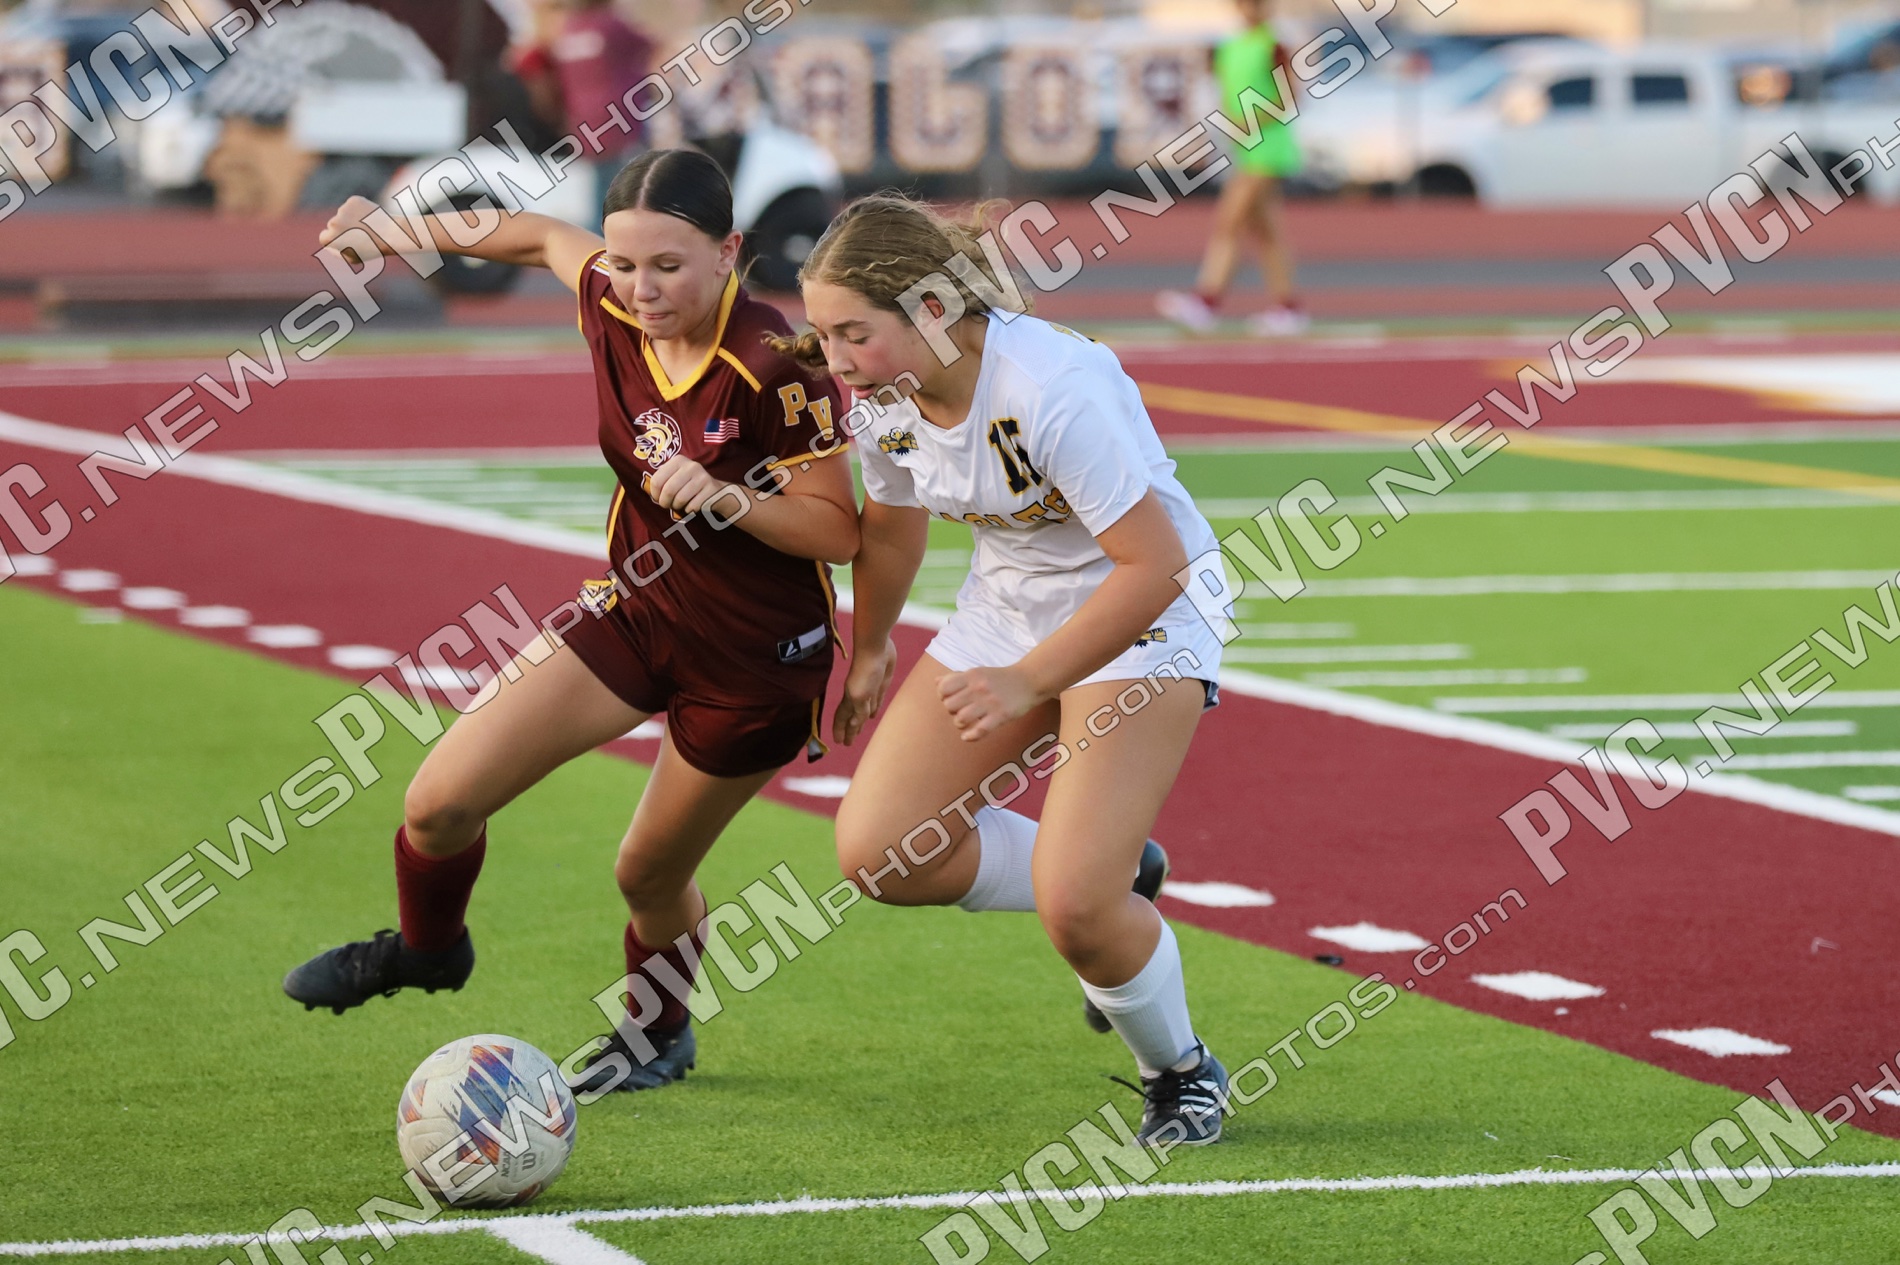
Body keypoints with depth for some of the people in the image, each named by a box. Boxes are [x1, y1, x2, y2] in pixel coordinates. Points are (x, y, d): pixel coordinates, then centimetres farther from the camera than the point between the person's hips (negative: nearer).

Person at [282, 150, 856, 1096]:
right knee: (441, 802, -3)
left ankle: (659, 1031, 46)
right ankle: (426, 946, 31)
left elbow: (840, 531, -22)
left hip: (755, 658, -5)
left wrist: (725, 497, -38)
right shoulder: (615, 309, -12)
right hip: (637, 606, 5)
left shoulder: (771, 369, -28)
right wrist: (400, 231, 16)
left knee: (649, 873, 12)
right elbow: (547, 238, 11)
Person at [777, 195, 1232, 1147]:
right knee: (877, 852, -6)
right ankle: (1107, 876, 16)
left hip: (1142, 619, -7)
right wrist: (869, 650, 27)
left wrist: (1028, 684, -29)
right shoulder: (885, 394, -10)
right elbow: (890, 524, 13)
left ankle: (1181, 1074, 10)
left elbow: (1153, 565, -30)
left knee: (1074, 906, -20)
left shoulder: (1054, 389, -33)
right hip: (1007, 607, 7)